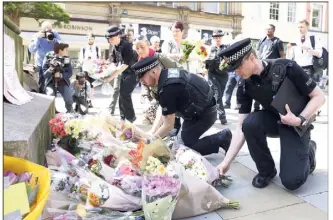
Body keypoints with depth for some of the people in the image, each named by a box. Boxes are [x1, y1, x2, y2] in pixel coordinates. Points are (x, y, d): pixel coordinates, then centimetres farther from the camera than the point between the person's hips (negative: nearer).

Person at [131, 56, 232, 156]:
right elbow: (163, 113, 3)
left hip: (205, 113, -9)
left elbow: (168, 125, -22)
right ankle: (222, 137, 21)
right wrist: (151, 133, -5)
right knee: (183, 139, 14)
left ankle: (223, 138, 5)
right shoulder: (168, 74, -1)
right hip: (200, 109, 9)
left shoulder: (167, 88, -31)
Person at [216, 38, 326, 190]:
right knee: (249, 123, -32)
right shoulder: (244, 86, -14)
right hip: (273, 120, 4)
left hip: (296, 124, -3)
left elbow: (319, 97, -14)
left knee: (291, 181, -17)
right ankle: (266, 170, -6)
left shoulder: (286, 68, -25)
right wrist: (227, 161, -21)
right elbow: (242, 128, -14)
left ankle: (309, 151, 18)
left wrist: (300, 120, -29)